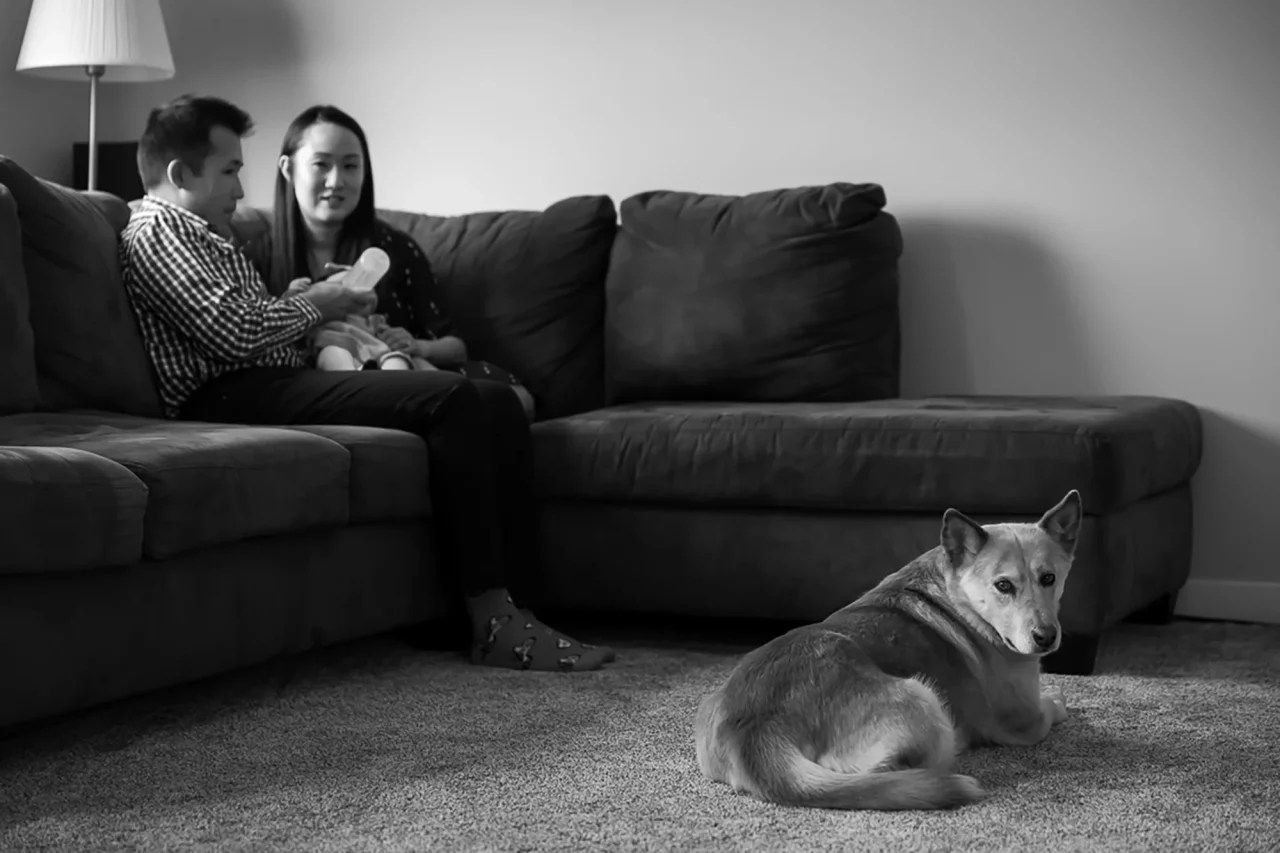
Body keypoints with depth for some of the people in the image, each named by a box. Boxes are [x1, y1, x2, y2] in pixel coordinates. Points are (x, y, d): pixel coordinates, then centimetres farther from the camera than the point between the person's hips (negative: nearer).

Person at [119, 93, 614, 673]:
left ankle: (509, 599, -15)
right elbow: (233, 330, -15)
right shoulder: (157, 229, 0)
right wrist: (312, 304, 1)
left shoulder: (202, 235, 33)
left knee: (497, 403, -5)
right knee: (451, 399, -25)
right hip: (234, 397, -10)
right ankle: (492, 625, -27)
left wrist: (332, 308, 11)